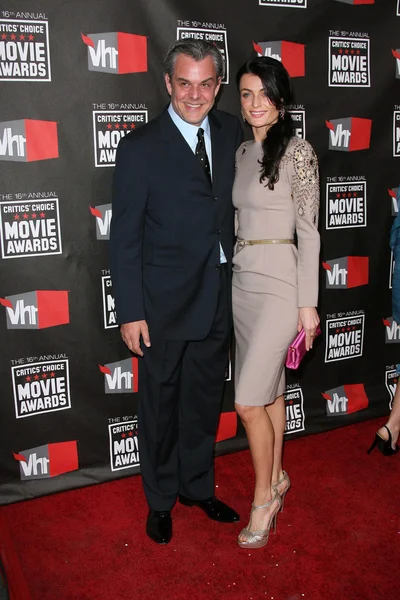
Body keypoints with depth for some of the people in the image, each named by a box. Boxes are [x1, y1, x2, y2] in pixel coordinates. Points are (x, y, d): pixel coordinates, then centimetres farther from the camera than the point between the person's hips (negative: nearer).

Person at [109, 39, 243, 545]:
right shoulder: (139, 148, -11)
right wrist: (130, 312, -12)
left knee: (204, 402, 19)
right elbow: (124, 238, -10)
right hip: (164, 304, -4)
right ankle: (160, 500, 34)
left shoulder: (231, 132, 3)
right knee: (159, 406, 12)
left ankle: (197, 487, 41)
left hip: (218, 299, 5)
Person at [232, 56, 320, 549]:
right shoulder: (243, 152, 11)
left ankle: (264, 498, 15)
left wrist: (307, 303, -12)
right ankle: (277, 478, 34)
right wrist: (239, 266, 16)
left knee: (249, 401, -7)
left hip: (278, 282, -7)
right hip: (242, 278, 7)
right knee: (268, 389, 17)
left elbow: (308, 231, -11)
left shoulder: (297, 152, -10)